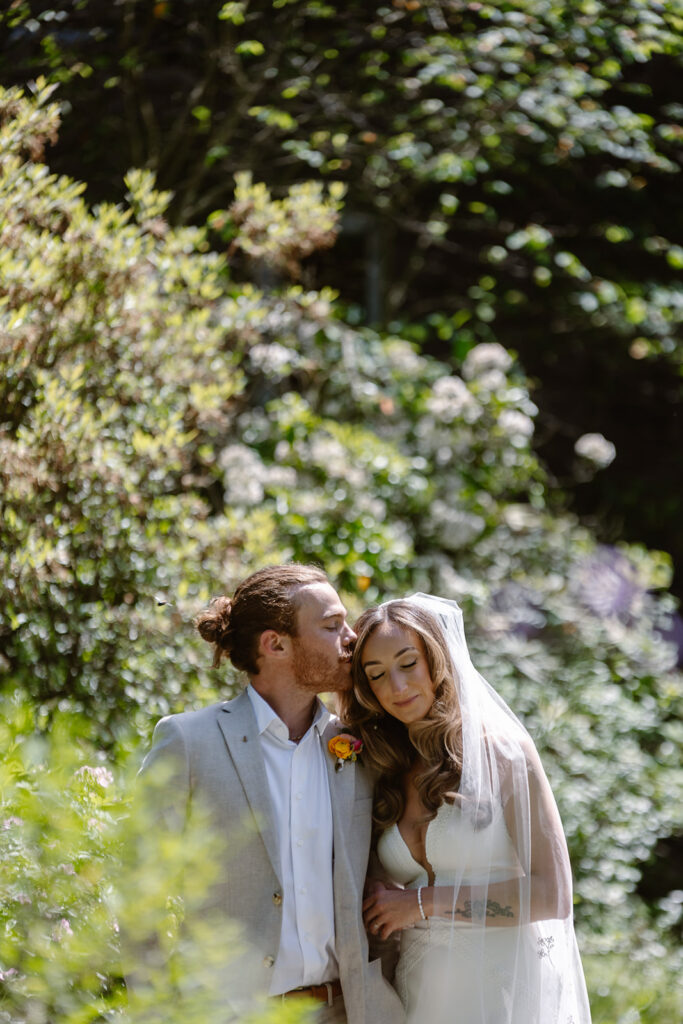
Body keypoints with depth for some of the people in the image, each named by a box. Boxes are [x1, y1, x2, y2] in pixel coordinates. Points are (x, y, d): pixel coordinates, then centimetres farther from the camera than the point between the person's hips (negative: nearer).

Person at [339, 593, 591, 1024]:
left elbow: (552, 894, -14)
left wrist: (424, 902, -13)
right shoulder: (387, 772, 7)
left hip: (508, 989, -5)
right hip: (423, 989, 5)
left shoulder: (501, 750, -8)